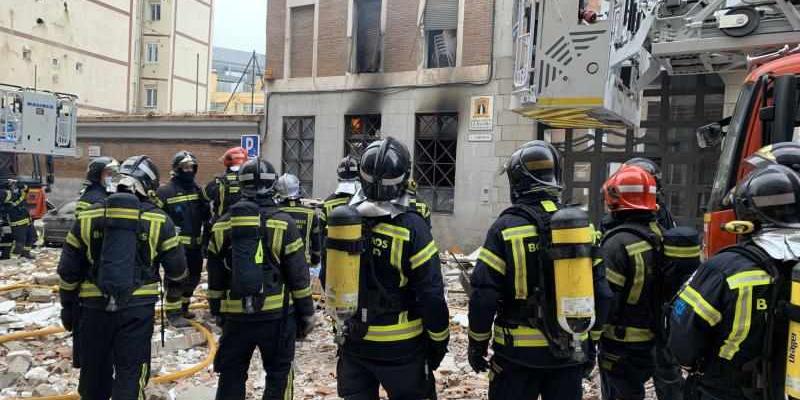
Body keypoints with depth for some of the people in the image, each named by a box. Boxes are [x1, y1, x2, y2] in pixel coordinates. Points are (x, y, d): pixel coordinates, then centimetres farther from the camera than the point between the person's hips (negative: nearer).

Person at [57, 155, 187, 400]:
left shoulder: (88, 216, 1)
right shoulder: (158, 220, -5)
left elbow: (68, 269, 5)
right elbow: (176, 265, 1)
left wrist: (67, 306, 18)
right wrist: (174, 289, 23)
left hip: (94, 307, 3)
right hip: (138, 308, -2)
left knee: (94, 371, 20)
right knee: (131, 373, 5)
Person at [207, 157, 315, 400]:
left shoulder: (222, 226, 3)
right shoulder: (283, 223, -8)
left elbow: (215, 278, 9)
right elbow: (298, 275, -7)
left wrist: (217, 311, 21)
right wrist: (306, 313, 3)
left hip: (235, 315, 3)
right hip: (277, 314, -3)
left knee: (231, 376, 16)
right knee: (278, 375, 11)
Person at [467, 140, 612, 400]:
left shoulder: (506, 228, -12)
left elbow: (484, 295, -14)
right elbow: (601, 293, 3)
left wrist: (478, 344, -1)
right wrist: (590, 343, 14)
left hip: (519, 352, -4)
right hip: (570, 353, 4)